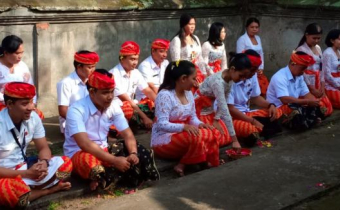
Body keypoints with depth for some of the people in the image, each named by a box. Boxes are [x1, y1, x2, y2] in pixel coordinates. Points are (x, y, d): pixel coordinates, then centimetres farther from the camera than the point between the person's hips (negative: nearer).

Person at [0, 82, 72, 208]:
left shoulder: (33, 117, -6)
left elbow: (43, 148, 3)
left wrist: (43, 162, -20)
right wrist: (27, 174, -27)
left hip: (22, 166, 7)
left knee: (65, 164, -9)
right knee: (17, 191, -39)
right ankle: (48, 189, -10)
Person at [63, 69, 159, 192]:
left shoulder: (113, 107, -3)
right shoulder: (76, 110, -22)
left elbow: (127, 134, -4)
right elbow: (84, 144, -31)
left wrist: (133, 154, -26)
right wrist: (114, 160, -36)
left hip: (103, 151, 7)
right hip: (79, 154, -6)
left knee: (139, 152, -11)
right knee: (90, 161, -41)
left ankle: (104, 180, -21)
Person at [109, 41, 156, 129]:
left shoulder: (135, 73, 4)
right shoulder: (114, 74, -19)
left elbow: (148, 92, 1)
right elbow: (126, 100, -22)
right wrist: (144, 117, -26)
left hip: (131, 106, 8)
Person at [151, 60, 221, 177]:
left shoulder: (188, 93, 6)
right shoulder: (165, 95, -19)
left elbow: (192, 117, 12)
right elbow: (162, 124, -25)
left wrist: (199, 124, -11)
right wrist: (184, 127, -37)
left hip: (183, 135, 8)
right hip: (163, 140, -8)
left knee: (213, 134, -10)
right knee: (196, 137, -33)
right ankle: (183, 166, -15)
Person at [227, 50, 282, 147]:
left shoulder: (252, 76, 4)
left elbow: (255, 98, 17)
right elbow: (229, 109, -22)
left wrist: (270, 105, -4)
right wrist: (253, 121, -21)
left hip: (246, 113, 9)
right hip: (230, 117, -9)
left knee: (277, 113, -2)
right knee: (249, 128, -38)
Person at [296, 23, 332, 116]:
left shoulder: (318, 48, 10)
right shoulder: (301, 50, -13)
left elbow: (321, 68, 11)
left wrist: (322, 87, 2)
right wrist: (312, 89, -15)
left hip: (317, 83, 8)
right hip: (306, 84, -8)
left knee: (328, 109, 5)